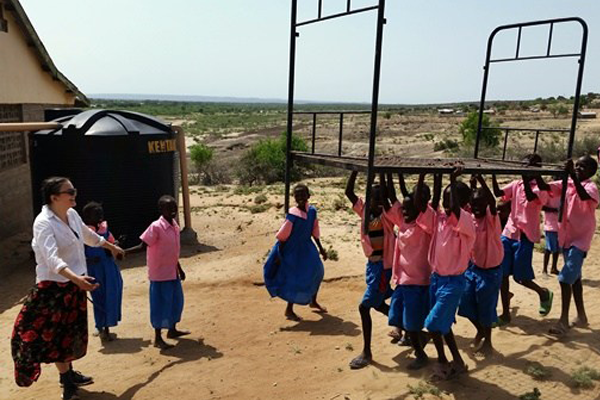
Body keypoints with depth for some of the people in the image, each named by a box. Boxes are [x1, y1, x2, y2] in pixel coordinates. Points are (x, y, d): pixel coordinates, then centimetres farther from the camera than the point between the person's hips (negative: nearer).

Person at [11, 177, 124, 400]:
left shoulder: (72, 214, 1)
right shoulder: (44, 223, -23)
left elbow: (88, 235, 21)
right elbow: (51, 259, -36)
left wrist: (111, 247, 34)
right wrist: (76, 278, -51)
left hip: (75, 283, 8)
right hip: (54, 286, -8)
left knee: (72, 331, 18)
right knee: (57, 334, 6)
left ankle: (69, 374, 35)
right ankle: (67, 381, 20)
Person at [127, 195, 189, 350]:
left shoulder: (175, 225, 6)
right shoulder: (156, 227, -19)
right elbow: (143, 246, -19)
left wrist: (179, 268, 21)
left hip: (173, 272, 8)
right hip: (160, 273, -8)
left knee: (176, 301, 17)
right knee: (161, 304, 0)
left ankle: (172, 330, 35)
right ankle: (158, 338, 12)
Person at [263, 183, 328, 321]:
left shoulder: (312, 211, -4)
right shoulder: (293, 215, -23)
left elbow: (314, 231, 7)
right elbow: (283, 236, -18)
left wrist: (321, 248, 12)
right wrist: (279, 255, -16)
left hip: (306, 247, 7)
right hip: (293, 249, -7)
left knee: (317, 272, 16)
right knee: (296, 279, -3)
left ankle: (313, 301, 40)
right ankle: (289, 310, 16)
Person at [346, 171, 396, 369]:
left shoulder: (386, 214, -14)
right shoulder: (365, 210, 2)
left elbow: (384, 194, -32)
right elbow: (348, 191, -2)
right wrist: (355, 169, -7)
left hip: (383, 265, -8)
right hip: (371, 263, 8)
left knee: (364, 306, -8)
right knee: (379, 304, 22)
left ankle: (366, 353, 3)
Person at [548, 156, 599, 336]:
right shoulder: (567, 183, 5)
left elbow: (583, 196, -36)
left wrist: (573, 176, -42)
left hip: (580, 239, -7)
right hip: (567, 237, 7)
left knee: (565, 278, -12)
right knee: (574, 278, 17)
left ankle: (564, 320, 0)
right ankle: (581, 316, 31)